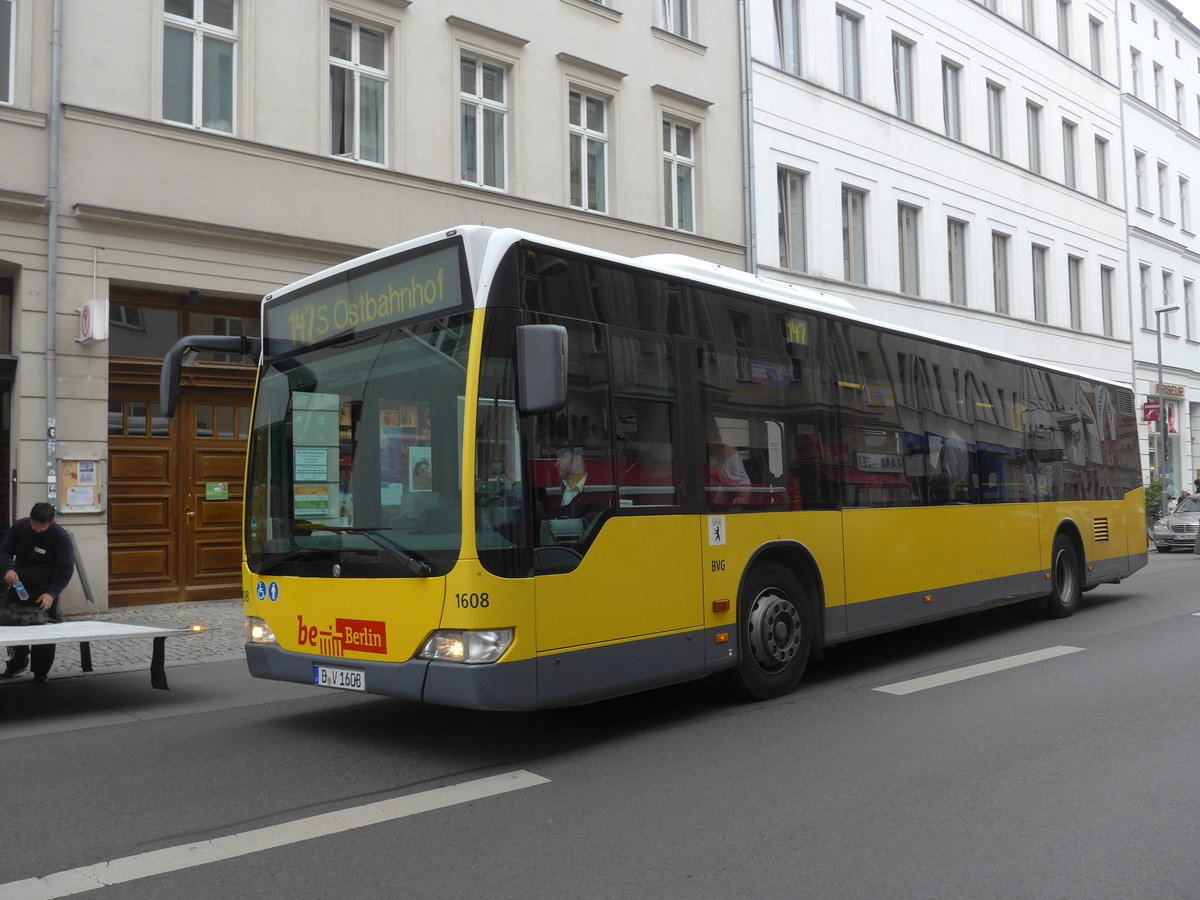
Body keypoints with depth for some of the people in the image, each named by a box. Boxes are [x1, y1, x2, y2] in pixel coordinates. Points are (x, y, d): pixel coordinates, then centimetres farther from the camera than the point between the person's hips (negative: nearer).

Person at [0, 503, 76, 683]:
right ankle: (17, 662, 34)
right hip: (18, 585, 4)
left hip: (45, 590, -4)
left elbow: (66, 570, -17)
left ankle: (41, 673, 7)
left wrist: (51, 593, -28)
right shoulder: (19, 526, -8)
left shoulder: (61, 537, -19)